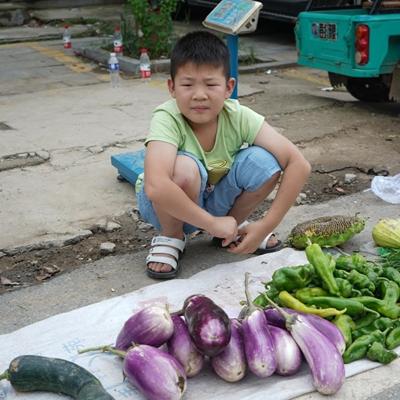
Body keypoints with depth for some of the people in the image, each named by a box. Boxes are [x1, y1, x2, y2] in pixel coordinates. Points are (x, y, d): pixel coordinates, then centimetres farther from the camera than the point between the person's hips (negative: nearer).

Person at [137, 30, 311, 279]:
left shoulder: (239, 117, -20)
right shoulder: (167, 119, -30)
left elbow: (299, 165, -23)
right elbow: (155, 187, -46)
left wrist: (266, 226, -26)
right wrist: (212, 224, -37)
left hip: (216, 200, 3)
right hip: (170, 206, -3)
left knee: (265, 162, -23)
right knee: (184, 168, -36)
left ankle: (234, 226, 6)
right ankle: (171, 237, -6)